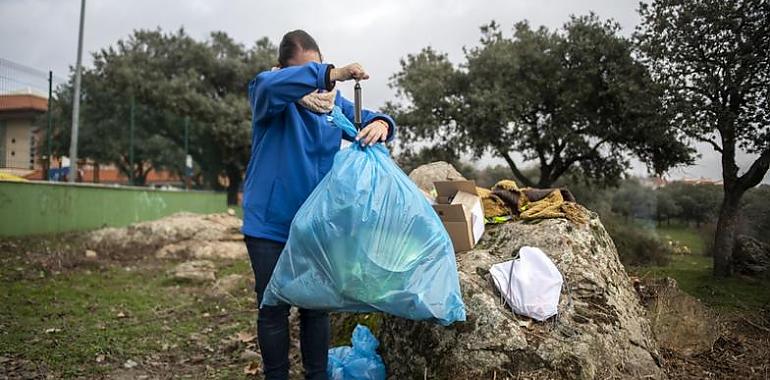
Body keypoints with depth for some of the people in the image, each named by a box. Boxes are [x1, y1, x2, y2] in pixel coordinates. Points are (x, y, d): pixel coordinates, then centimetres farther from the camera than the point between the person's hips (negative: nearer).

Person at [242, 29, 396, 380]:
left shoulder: (333, 102, 6)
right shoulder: (267, 94, -8)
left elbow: (368, 118, 4)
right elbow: (270, 84, -31)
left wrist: (380, 124, -22)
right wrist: (332, 74, -43)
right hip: (269, 226, -4)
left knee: (317, 306, 12)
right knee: (274, 308, 7)